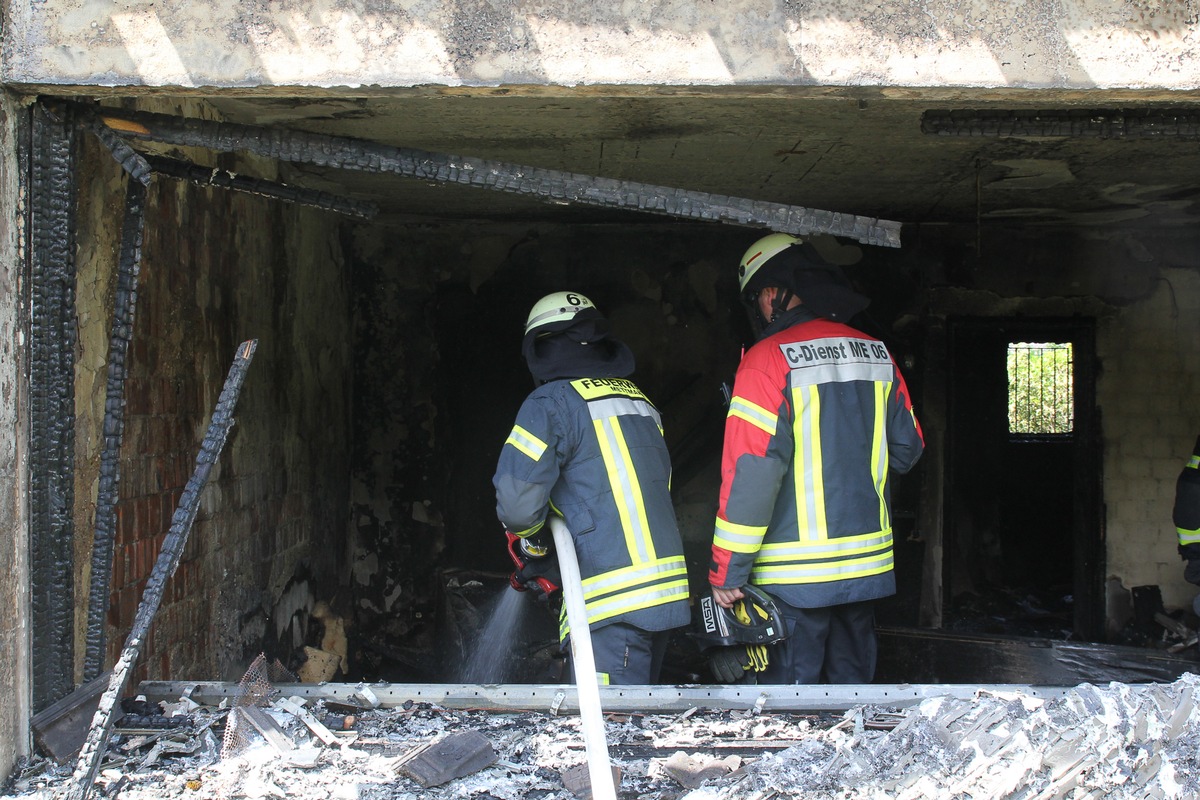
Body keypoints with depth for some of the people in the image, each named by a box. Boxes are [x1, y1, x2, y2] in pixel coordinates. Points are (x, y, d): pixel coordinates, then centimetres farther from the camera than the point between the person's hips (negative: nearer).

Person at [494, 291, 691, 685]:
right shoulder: (641, 402, 17)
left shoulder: (552, 402, -6)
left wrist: (532, 543, 9)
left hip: (612, 604, -8)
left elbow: (517, 500, -15)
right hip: (668, 594, 8)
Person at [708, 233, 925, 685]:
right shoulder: (877, 354, 7)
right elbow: (907, 451, 14)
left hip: (795, 576, -6)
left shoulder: (768, 360, -12)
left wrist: (726, 571, -13)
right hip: (869, 569, 6)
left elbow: (750, 473, -18)